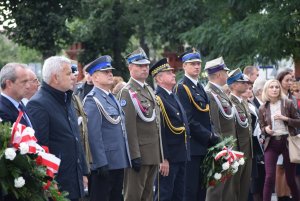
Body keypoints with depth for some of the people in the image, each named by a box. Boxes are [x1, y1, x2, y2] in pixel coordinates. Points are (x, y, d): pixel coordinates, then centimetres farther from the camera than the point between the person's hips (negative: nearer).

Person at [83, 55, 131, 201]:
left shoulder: (112, 98, 16)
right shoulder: (92, 100, -12)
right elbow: (94, 135, -19)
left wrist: (125, 159, 18)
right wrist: (101, 163, -22)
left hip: (118, 162, 9)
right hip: (104, 164, -9)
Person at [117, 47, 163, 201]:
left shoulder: (149, 90, 16)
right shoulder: (127, 93, -11)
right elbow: (129, 127, -18)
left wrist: (159, 153, 16)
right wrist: (135, 156, -21)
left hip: (153, 154, 8)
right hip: (139, 154, -8)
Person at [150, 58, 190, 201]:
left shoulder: (174, 97, 16)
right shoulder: (156, 99, -14)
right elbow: (158, 132, -20)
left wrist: (185, 153, 16)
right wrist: (163, 159, -22)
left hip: (181, 156, 9)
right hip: (167, 158, -9)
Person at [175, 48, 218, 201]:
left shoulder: (200, 87, 17)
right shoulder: (182, 88, -10)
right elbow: (189, 120, -17)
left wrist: (211, 137, 4)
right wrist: (210, 136, -15)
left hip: (203, 147, 8)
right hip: (191, 147, -8)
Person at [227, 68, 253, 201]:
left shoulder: (243, 102, 16)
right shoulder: (229, 102, -15)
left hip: (247, 150, 9)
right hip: (236, 150, -9)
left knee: (245, 186, 12)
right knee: (233, 185, -2)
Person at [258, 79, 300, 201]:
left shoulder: (288, 103, 0)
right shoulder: (263, 108, 5)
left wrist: (285, 118, -14)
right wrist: (265, 129, -10)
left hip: (287, 141, -1)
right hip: (271, 143, 1)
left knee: (290, 177, 5)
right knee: (269, 177, -9)